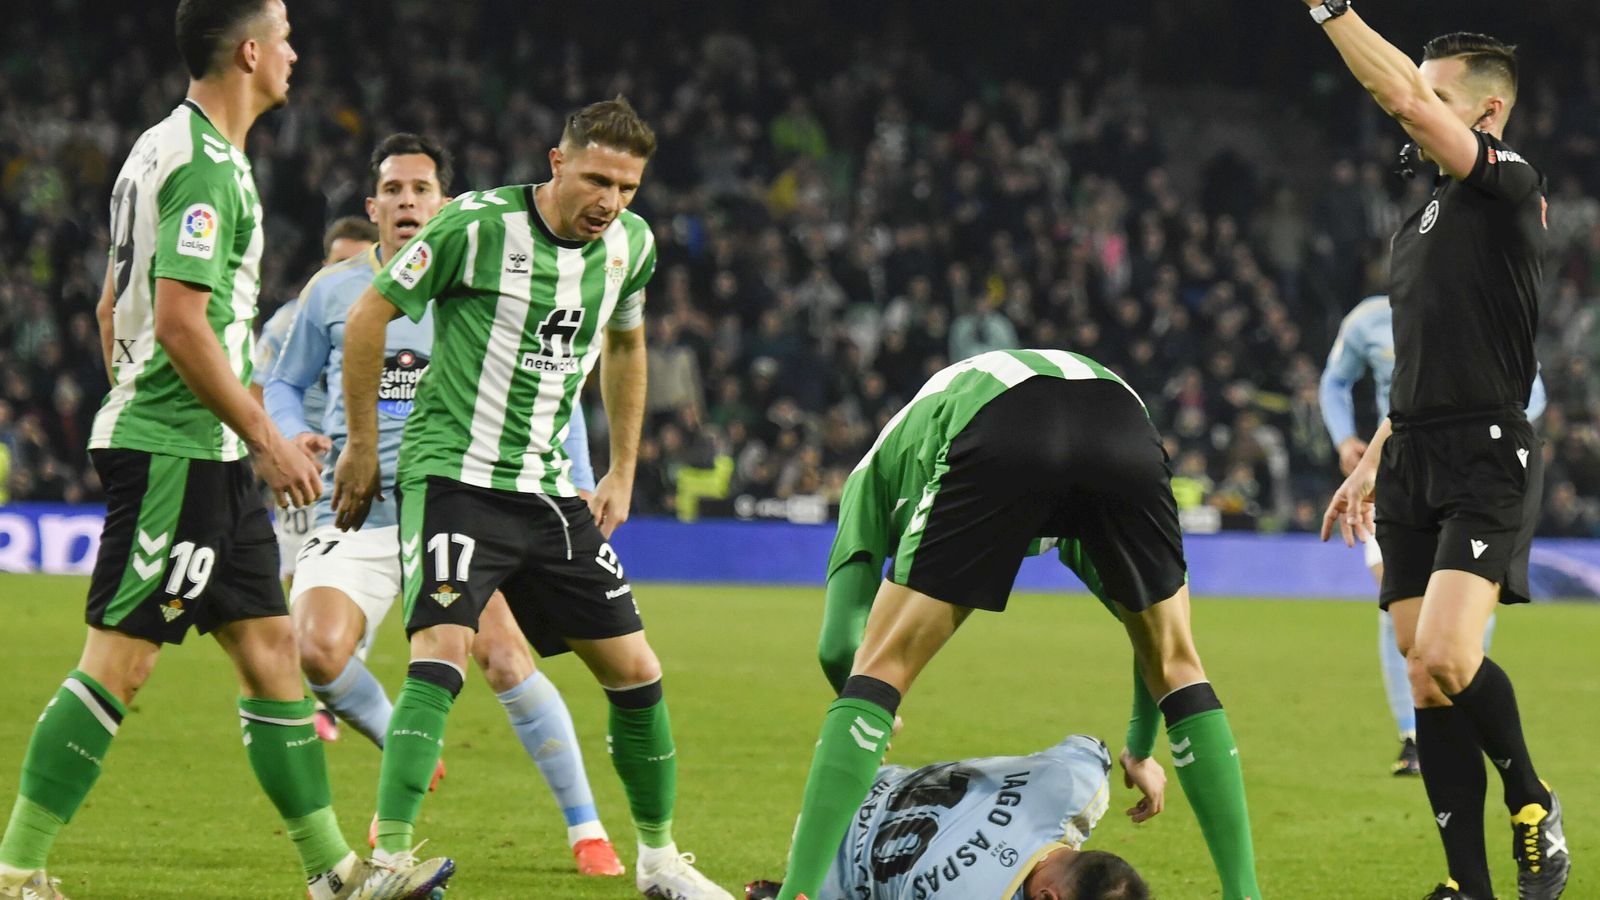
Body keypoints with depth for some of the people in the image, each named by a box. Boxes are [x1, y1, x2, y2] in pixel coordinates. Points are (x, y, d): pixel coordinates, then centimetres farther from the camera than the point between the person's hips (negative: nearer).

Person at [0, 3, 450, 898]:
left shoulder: (169, 149, 16)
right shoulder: (203, 165, -15)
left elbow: (114, 304, 21)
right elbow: (178, 321, -22)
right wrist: (268, 439, -16)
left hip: (206, 456, 10)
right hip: (174, 451, -10)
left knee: (270, 644, 10)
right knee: (119, 661, -9)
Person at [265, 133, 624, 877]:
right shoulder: (332, 291, 8)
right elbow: (286, 384, 19)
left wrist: (578, 482, 3)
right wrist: (294, 437, -3)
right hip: (355, 515, 1)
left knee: (505, 658, -19)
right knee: (317, 652, -22)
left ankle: (586, 831, -7)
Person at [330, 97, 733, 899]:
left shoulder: (631, 244, 3)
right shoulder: (477, 224, -15)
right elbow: (369, 315, -5)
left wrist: (621, 473, 21)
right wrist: (362, 448, -1)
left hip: (550, 487, 6)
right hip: (454, 473, -6)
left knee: (634, 669, 6)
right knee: (441, 653, -24)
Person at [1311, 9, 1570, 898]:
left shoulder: (1511, 184, -6)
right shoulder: (1420, 221, 20)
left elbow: (1406, 99, -20)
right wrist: (1371, 465, 25)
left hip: (1487, 461, -8)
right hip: (1414, 460, 8)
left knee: (1444, 658, -22)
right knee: (1428, 682, 1)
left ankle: (1534, 804, 3)